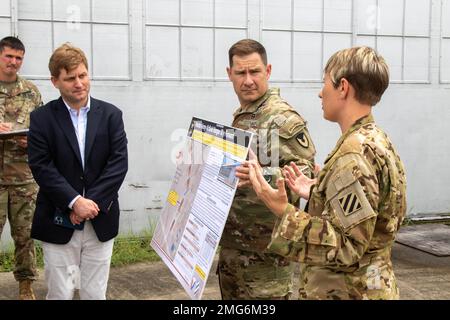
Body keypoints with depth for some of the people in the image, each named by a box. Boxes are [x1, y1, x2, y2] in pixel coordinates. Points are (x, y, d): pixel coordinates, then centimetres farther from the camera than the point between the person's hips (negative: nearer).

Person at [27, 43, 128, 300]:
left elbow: (119, 163, -4)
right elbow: (41, 167, -9)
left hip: (100, 221, 1)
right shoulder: (42, 118, -1)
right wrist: (75, 202, -18)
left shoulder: (111, 115, 3)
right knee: (60, 294, 5)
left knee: (95, 294, 9)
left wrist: (92, 202, -13)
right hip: (59, 222, -1)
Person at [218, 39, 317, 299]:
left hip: (265, 246, -9)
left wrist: (262, 176, -36)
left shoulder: (283, 118, -15)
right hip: (232, 241, 9)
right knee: (231, 294, 17)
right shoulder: (240, 116, 14)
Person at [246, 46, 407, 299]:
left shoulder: (356, 152, -23)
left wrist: (283, 211, -28)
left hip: (347, 292, -9)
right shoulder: (378, 142, 8)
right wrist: (317, 194, 13)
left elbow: (346, 246, -26)